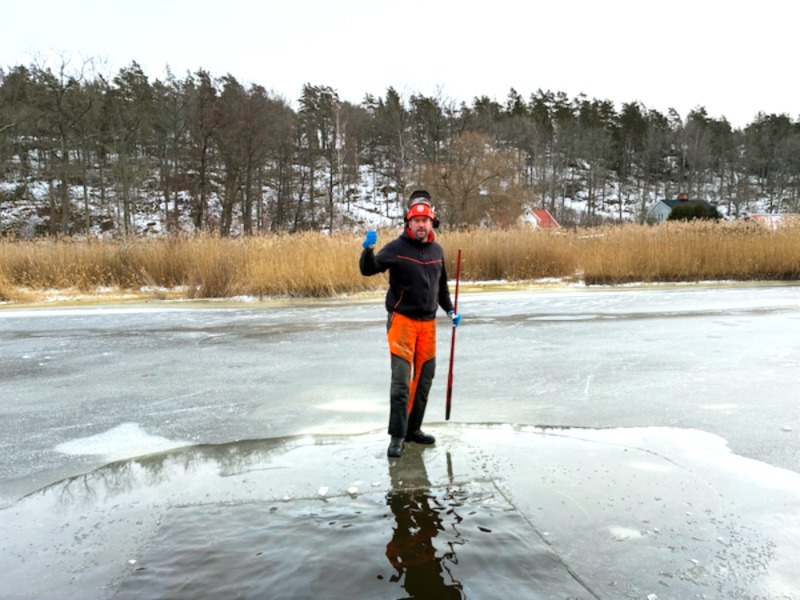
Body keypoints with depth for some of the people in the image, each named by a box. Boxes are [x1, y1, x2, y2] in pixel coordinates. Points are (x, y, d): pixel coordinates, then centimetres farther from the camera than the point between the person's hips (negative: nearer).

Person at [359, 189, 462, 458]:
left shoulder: (437, 250, 8)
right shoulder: (397, 247, -9)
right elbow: (368, 270, -19)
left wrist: (450, 310, 15)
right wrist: (368, 249, -36)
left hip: (428, 322, 6)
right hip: (402, 320, -6)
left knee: (424, 378, 11)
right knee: (401, 379, -10)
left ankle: (413, 428, 26)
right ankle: (397, 436, -2)